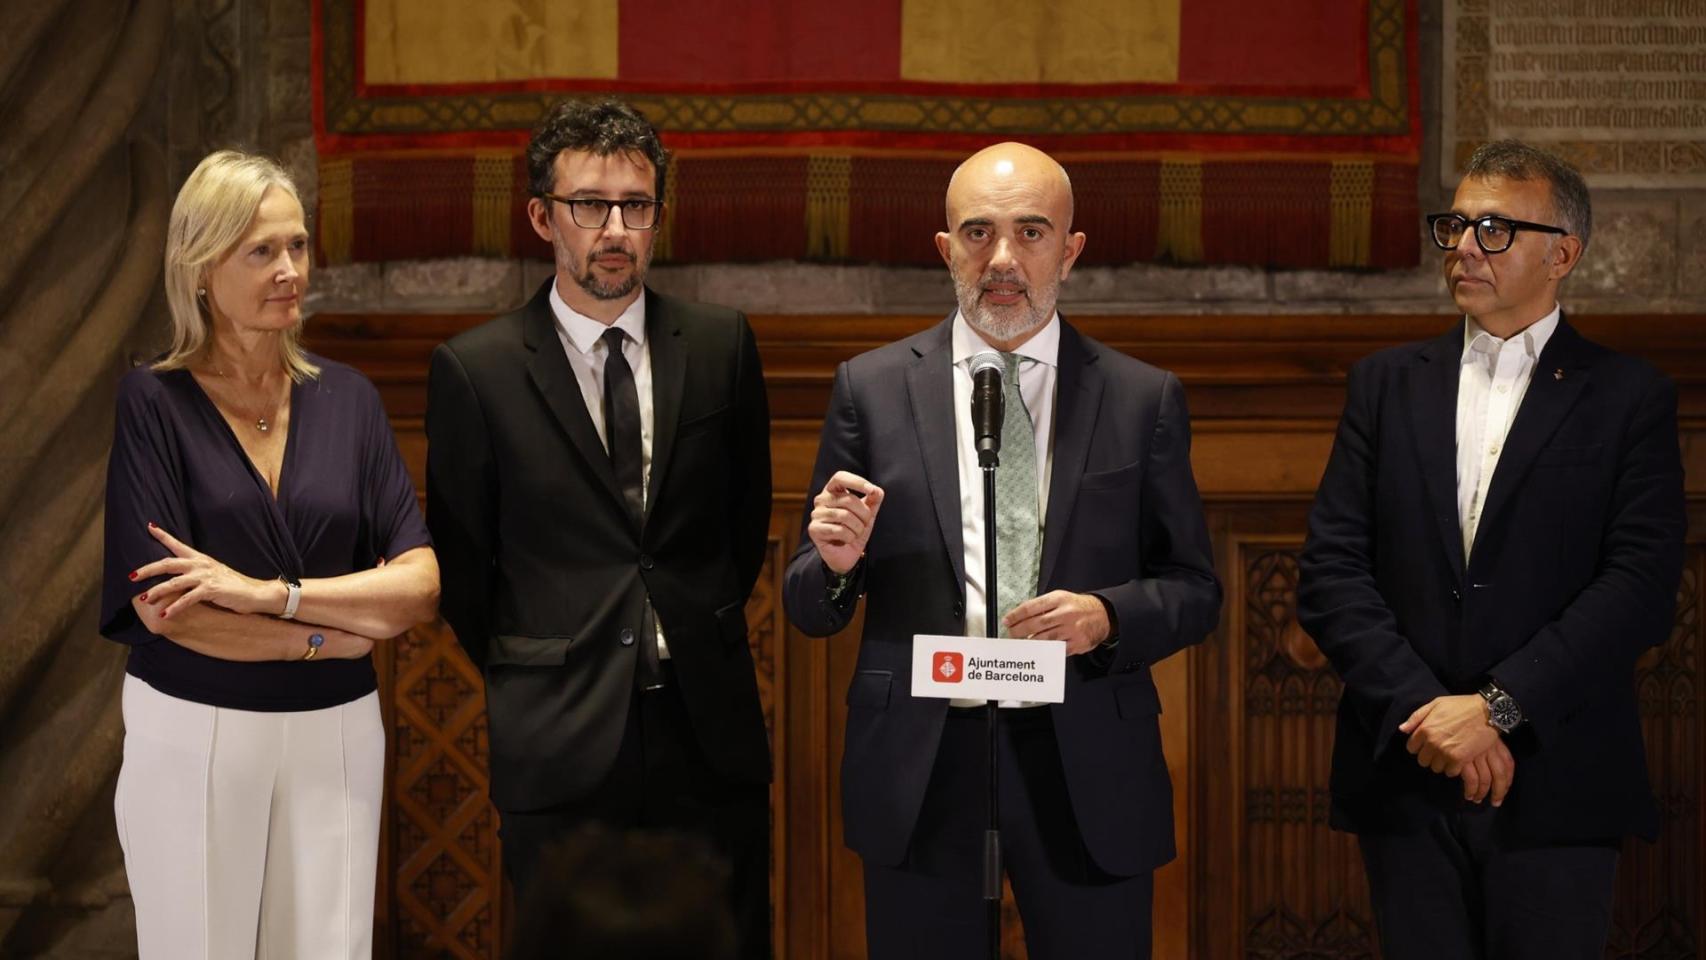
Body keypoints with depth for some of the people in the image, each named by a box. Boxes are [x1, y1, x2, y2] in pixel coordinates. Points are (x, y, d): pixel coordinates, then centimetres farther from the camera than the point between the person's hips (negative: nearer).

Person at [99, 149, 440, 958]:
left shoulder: (347, 398, 4)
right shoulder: (152, 401, -6)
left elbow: (420, 586, -4)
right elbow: (160, 607, -13)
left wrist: (272, 594, -16)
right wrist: (333, 633, -7)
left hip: (333, 738, 3)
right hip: (191, 740, -3)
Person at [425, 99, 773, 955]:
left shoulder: (722, 346, 4)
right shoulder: (474, 371, -4)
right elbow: (459, 562, 4)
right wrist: (529, 682, 9)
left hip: (708, 729, 2)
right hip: (561, 750, -2)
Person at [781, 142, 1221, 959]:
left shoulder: (1144, 400, 5)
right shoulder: (872, 388, 5)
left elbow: (1195, 591, 8)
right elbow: (809, 609, 7)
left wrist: (1108, 616, -12)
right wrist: (835, 561, -15)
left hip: (1088, 769, 0)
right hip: (918, 769, 0)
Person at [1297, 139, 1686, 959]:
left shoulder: (1631, 399, 3)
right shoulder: (1387, 384, 10)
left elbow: (1641, 586, -8)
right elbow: (1331, 573, 2)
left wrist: (1497, 706, -16)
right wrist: (1420, 709, -11)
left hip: (1555, 787, -2)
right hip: (1404, 778, 2)